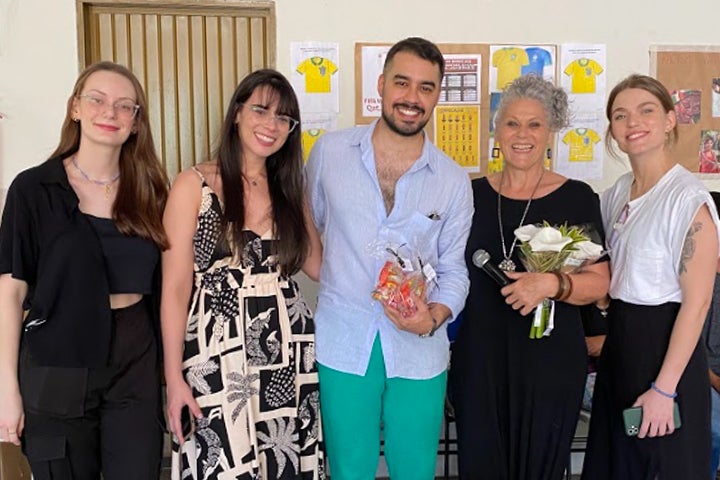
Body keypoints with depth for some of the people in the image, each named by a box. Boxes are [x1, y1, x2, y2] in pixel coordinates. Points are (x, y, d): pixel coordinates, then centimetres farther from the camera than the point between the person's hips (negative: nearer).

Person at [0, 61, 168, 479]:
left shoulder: (149, 191, 4)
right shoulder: (34, 189, -4)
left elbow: (162, 285, 8)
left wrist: (171, 369, 4)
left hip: (136, 365, 2)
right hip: (57, 367, -2)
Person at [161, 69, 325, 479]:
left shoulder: (290, 188, 11)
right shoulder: (195, 185, -3)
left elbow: (318, 265, 12)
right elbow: (175, 288, -6)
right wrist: (174, 377, -8)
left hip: (287, 352, 4)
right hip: (218, 356, -4)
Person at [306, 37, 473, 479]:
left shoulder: (454, 180, -1)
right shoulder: (330, 152, -2)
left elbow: (453, 269, 4)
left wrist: (435, 316, -15)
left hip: (419, 353, 1)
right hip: (343, 345, 0)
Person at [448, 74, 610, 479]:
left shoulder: (577, 198, -2)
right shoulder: (474, 195, 5)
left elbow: (599, 282, -4)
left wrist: (552, 284, -21)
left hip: (550, 359, -2)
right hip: (479, 358, 2)